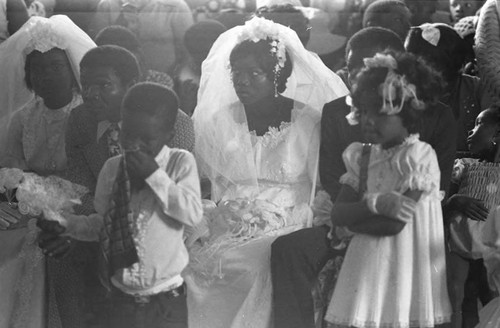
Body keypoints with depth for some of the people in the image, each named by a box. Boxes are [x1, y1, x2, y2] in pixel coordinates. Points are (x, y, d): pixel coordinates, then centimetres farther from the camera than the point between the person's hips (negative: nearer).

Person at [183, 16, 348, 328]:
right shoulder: (217, 123, 10)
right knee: (196, 262, -22)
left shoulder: (308, 122, 1)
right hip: (226, 229, 3)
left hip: (287, 228, -3)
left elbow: (324, 191, -2)